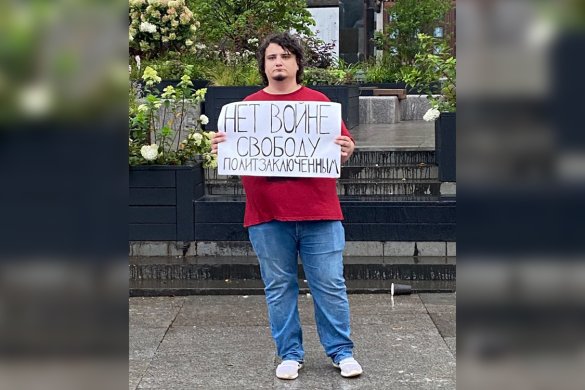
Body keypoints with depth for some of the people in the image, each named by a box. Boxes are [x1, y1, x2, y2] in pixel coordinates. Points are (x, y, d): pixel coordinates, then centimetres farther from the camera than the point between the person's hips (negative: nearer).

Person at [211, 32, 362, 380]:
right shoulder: (248, 106, 8)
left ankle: (341, 351, 15)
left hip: (319, 213, -1)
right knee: (279, 288, 7)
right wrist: (221, 148, -14)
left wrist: (346, 151, -16)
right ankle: (290, 354, 19)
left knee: (331, 285, 3)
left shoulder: (320, 102, 8)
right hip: (267, 216, 1)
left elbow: (342, 147, 6)